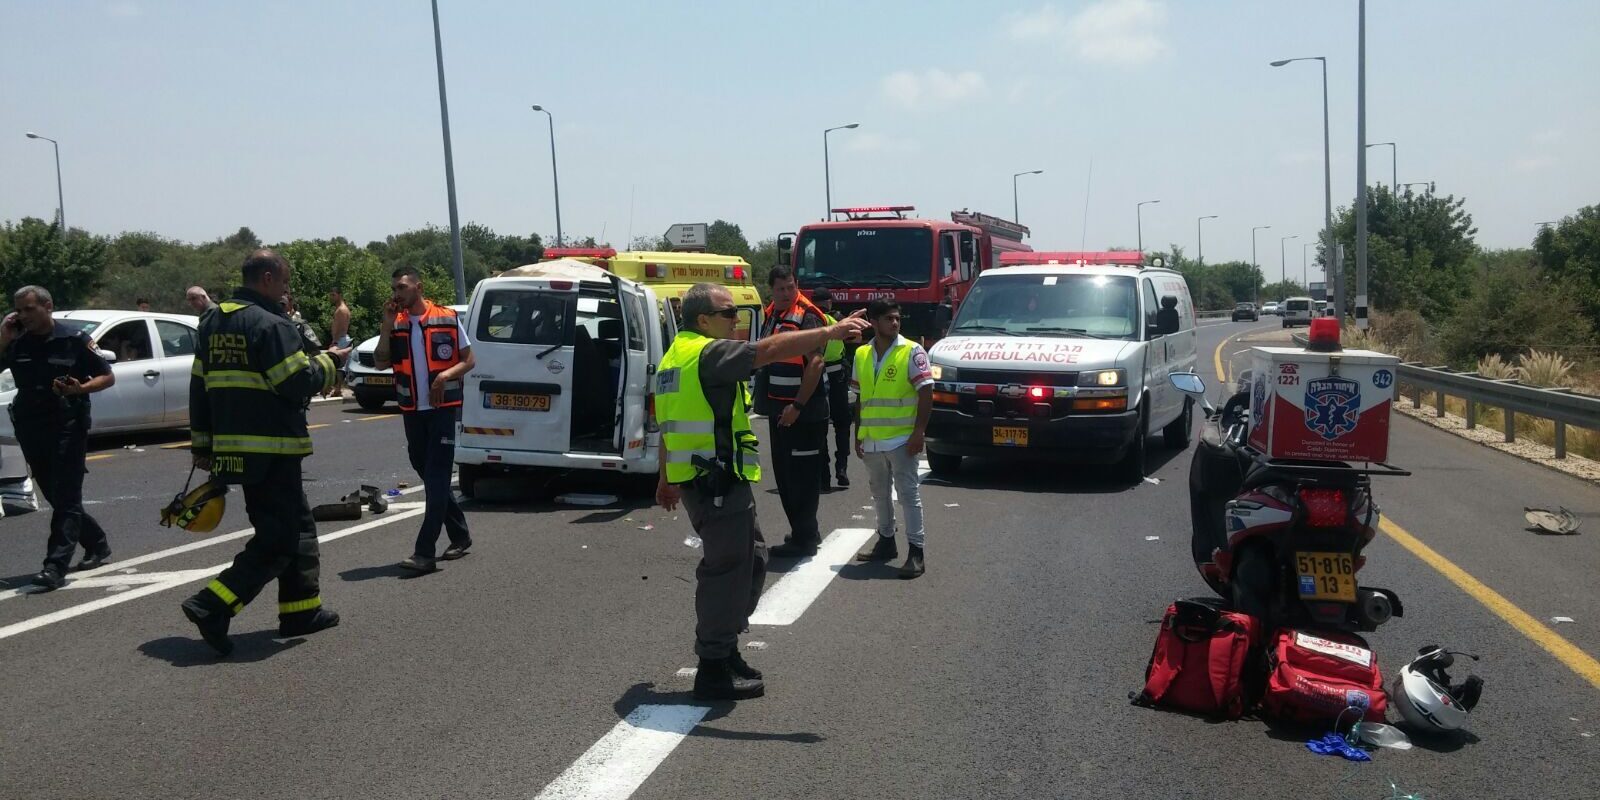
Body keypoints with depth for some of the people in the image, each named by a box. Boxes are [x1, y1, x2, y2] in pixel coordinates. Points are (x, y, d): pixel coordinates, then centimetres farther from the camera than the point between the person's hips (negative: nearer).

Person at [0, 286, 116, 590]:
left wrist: (81, 389, -19)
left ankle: (55, 566, -9)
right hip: (29, 428, 6)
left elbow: (107, 377, -1)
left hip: (67, 427, -6)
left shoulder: (74, 340, -4)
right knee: (56, 496, 14)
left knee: (65, 497, -7)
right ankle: (97, 545, 29)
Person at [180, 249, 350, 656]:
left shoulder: (212, 321, 14)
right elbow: (298, 382, -18)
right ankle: (212, 605, -13)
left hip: (234, 449, 10)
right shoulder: (271, 324, -15)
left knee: (298, 524, 18)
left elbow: (199, 387, 16)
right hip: (271, 450, -10)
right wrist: (329, 361, 2)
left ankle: (303, 610, 23)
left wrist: (202, 444, 21)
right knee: (278, 538, -3)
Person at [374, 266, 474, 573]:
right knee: (431, 475, 13)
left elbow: (468, 361, 1)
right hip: (412, 410, 5)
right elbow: (381, 362, -4)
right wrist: (387, 325, -10)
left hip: (443, 408, -5)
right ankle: (460, 535, 29)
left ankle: (425, 552, -11)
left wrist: (446, 374, -17)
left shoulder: (447, 319, -3)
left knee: (435, 478, -8)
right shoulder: (394, 323, 7)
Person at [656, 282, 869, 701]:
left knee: (751, 558, 18)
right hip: (718, 481, -11)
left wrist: (666, 478, 30)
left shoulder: (675, 356, 18)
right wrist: (829, 332, -27)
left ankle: (725, 648, 27)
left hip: (700, 478, 11)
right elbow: (770, 349, -26)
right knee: (727, 569, -3)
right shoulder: (709, 353, -13)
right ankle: (713, 670, 4)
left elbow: (669, 423, 24)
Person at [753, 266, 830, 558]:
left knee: (801, 475, -4)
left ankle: (804, 539, 2)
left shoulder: (807, 317, -12)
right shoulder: (771, 317, 15)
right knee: (783, 473, 15)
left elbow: (815, 363, -20)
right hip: (779, 411, 9)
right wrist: (766, 402, 19)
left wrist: (797, 406, -23)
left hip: (803, 412, -9)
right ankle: (805, 531, 27)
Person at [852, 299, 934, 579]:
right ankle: (886, 542, 30)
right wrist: (858, 435, 12)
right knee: (880, 492, 16)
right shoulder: (861, 354, 9)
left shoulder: (912, 352, -6)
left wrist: (919, 432, -16)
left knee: (908, 493, -4)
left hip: (902, 439, -5)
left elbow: (926, 394, -9)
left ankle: (915, 551, -1)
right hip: (872, 440, 6)